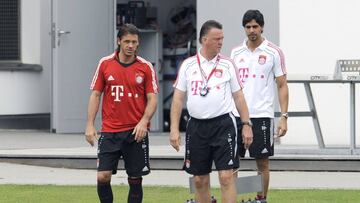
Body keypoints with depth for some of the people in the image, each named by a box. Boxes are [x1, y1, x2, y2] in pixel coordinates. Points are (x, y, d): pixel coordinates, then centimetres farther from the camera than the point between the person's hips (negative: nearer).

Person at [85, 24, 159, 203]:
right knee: (103, 176, -8)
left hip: (136, 132, 0)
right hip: (110, 131, 0)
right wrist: (90, 125, -1)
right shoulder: (105, 64, 3)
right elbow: (95, 95, 7)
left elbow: (152, 98, 1)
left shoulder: (146, 67, 1)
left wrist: (143, 121, -15)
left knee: (135, 179, 3)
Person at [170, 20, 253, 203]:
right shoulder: (188, 65, 5)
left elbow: (238, 96, 8)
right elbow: (178, 98, 5)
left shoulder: (227, 64, 4)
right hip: (196, 125, 2)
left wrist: (246, 125, 2)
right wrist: (174, 129, -2)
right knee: (199, 180, 7)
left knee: (226, 176, -10)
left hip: (223, 124, -2)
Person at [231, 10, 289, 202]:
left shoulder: (274, 52, -1)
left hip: (261, 115, -3)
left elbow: (282, 86, -1)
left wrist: (284, 117, -8)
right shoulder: (236, 52, 10)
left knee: (262, 162, 3)